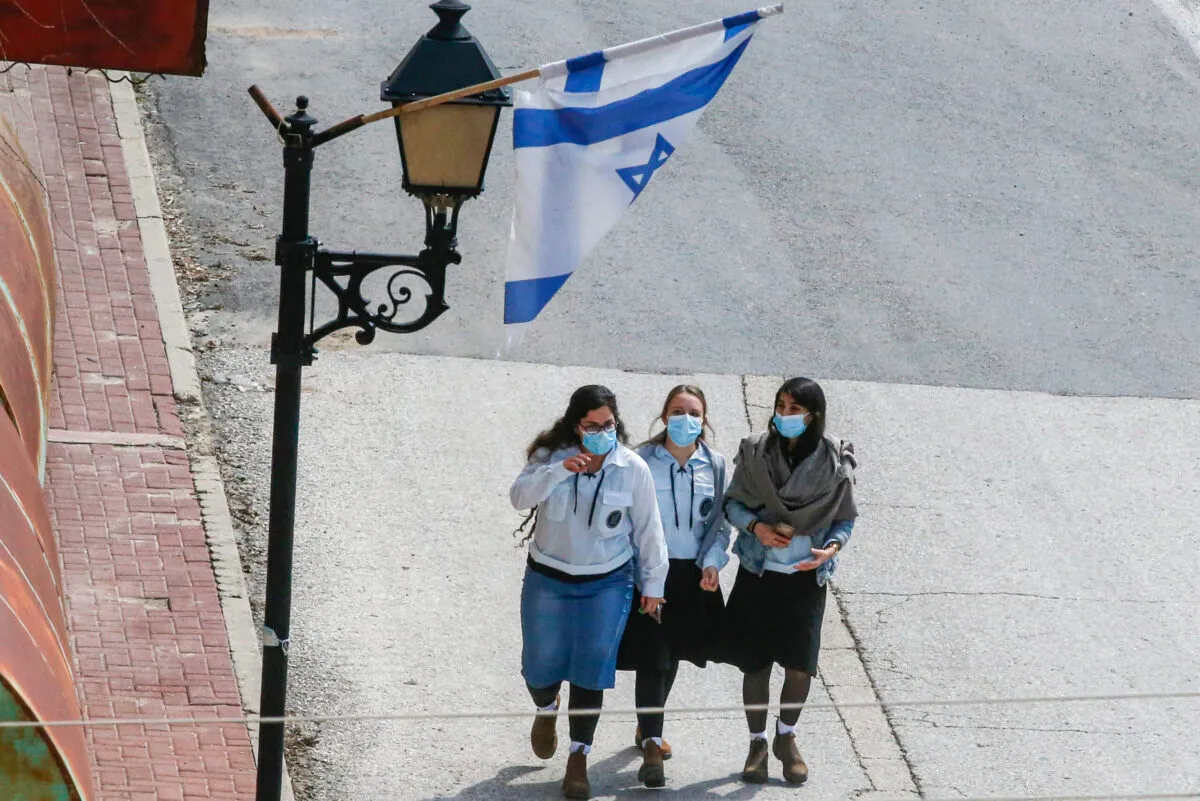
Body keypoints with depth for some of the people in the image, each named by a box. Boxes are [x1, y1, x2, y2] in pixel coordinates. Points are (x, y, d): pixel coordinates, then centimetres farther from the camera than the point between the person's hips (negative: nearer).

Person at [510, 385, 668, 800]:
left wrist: (653, 582, 3)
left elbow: (647, 528, -1)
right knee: (540, 667, 10)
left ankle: (578, 759, 14)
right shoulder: (551, 456, -8)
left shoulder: (632, 468, -9)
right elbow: (520, 496, -21)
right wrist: (559, 470, -34)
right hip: (548, 579, 1)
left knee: (591, 672, 0)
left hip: (607, 585, -1)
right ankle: (547, 710, 46)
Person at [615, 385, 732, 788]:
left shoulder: (715, 465, 0)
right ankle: (651, 745, -8)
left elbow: (720, 522, 6)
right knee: (652, 657, -11)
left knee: (672, 655, 17)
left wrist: (712, 561, -9)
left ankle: (648, 727, 37)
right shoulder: (642, 461, -10)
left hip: (692, 574, 4)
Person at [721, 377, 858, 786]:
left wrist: (831, 548, -17)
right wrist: (757, 526, -17)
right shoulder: (756, 451, -5)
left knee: (801, 664, 1)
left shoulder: (834, 460, -6)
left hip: (806, 577, 0)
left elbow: (845, 518, 2)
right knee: (755, 663, 6)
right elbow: (733, 502, 2)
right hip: (758, 572, 0)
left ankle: (786, 736, 25)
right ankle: (758, 742, 22)